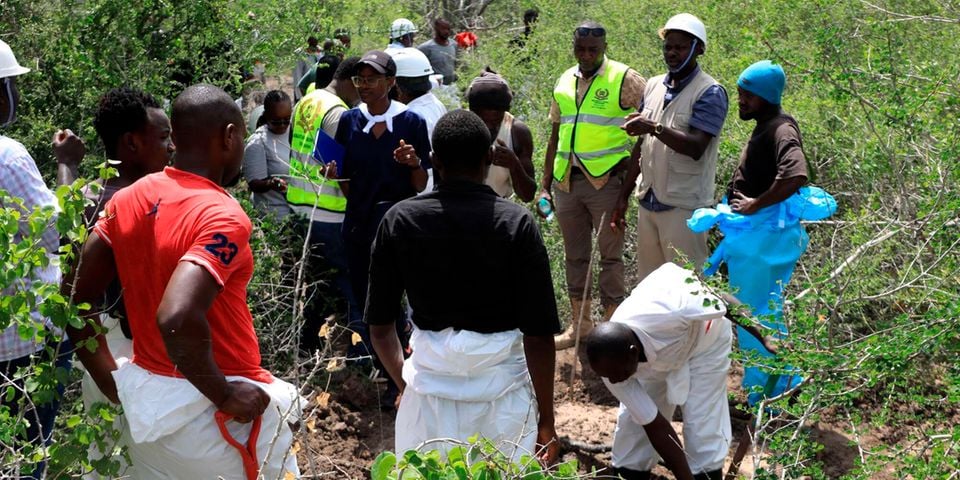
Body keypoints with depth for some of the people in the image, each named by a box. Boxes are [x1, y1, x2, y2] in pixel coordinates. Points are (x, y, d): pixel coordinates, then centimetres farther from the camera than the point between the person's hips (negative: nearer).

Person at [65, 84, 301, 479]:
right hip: (217, 416, -7)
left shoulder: (127, 201, 1)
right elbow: (177, 320, -35)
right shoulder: (222, 216, -21)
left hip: (143, 405, 7)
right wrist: (226, 395, -22)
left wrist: (114, 384, 11)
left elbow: (75, 300, 4)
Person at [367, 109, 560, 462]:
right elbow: (538, 335, -9)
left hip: (430, 384, 2)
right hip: (502, 386, -1)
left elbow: (379, 326, 4)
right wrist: (546, 422, 0)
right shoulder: (517, 224, -8)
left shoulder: (399, 220, -2)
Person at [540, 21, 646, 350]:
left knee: (610, 254, 3)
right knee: (574, 254, 12)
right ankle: (579, 322, 23)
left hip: (607, 181, -5)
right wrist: (545, 185, 14)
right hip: (567, 181, 5)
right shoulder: (565, 82, 12)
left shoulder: (625, 80, -5)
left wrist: (630, 167, -16)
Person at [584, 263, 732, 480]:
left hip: (704, 340, -3)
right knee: (634, 419, -2)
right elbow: (657, 427, -26)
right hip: (658, 355, 3)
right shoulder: (612, 364, -31)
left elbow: (727, 306, -25)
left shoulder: (671, 314, -47)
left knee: (703, 422, -10)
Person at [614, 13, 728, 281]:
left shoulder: (710, 93, -8)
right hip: (648, 203, 6)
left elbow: (696, 147, -20)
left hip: (684, 207, -6)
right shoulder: (654, 86, 12)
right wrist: (624, 196, 14)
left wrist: (655, 128, -31)